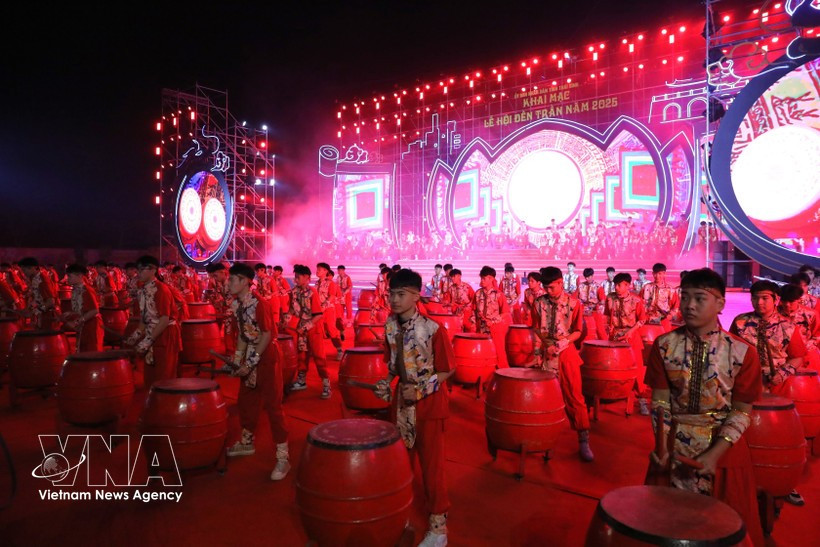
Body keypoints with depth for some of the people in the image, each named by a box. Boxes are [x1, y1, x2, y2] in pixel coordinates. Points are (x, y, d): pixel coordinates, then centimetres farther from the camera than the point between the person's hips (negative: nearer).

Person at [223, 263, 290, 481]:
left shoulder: (259, 304, -22)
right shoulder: (236, 304, 3)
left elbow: (267, 335, -21)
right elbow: (242, 334, 12)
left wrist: (251, 363, -19)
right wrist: (237, 360, 8)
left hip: (267, 356, -8)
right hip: (250, 356, 9)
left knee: (272, 405, -6)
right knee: (245, 401, 19)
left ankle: (282, 457, 1)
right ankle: (247, 442, 40)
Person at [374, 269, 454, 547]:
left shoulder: (433, 330, -24)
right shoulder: (390, 326, -5)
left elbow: (447, 370, -15)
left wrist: (420, 389, -24)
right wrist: (386, 381, -8)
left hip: (429, 402, -6)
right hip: (402, 400, 6)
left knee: (431, 464, 5)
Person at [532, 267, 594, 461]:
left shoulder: (573, 303, -6)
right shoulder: (539, 303, -1)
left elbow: (577, 331, -3)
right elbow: (536, 328, 4)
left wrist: (564, 341, -20)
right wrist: (547, 344, -12)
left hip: (567, 353, -2)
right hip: (546, 354, 3)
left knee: (574, 396, -2)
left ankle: (584, 441, 5)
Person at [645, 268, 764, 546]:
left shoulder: (742, 352, -11)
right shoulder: (664, 346, -7)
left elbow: (742, 411, -9)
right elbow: (660, 401, -4)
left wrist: (713, 454, -18)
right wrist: (663, 447, -15)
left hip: (724, 450, -1)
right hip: (675, 445, 1)